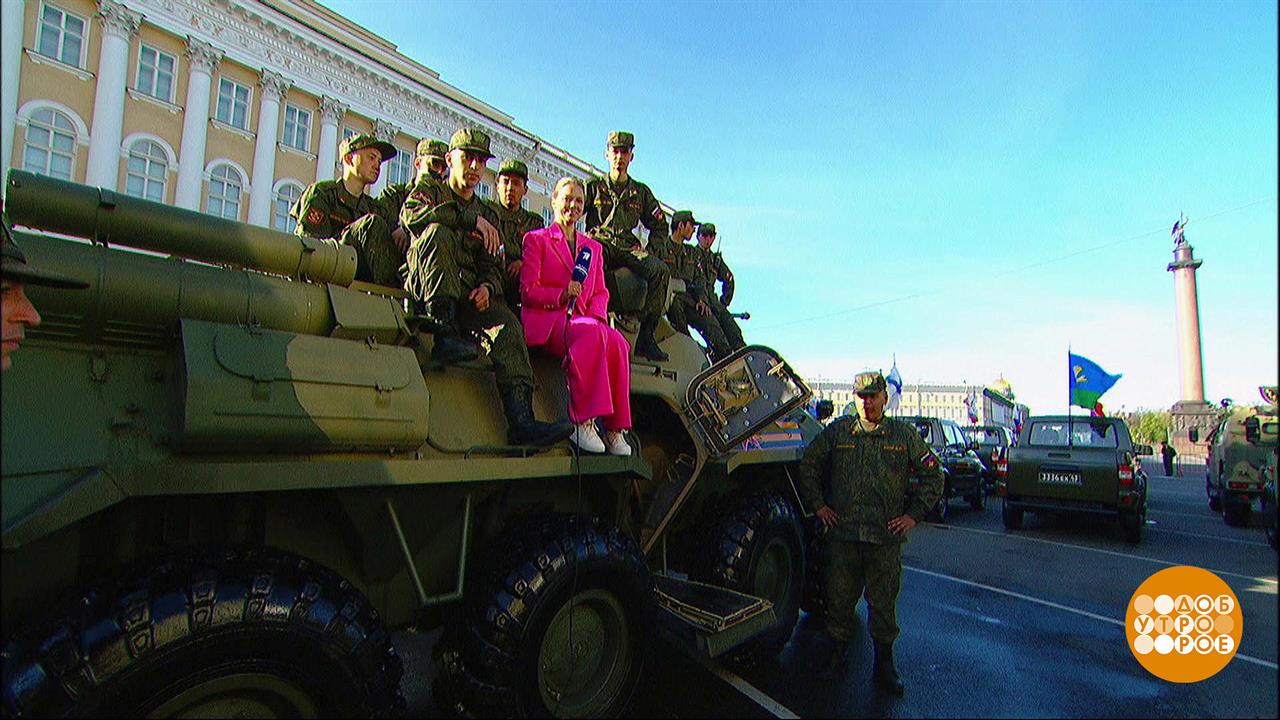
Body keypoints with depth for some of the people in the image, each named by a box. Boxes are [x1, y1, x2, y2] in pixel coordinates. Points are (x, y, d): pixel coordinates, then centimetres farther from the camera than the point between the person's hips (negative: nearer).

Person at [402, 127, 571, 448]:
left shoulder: (487, 214, 25)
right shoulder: (430, 190, 14)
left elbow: (491, 265, 14)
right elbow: (410, 215, -12)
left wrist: (487, 287, -10)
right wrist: (470, 220, -19)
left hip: (470, 292, 3)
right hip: (424, 287, -3)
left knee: (507, 323, -25)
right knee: (437, 232, -28)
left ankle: (521, 420, -37)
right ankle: (444, 334, -40)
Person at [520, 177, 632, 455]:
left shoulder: (593, 248, 26)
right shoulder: (536, 239, 13)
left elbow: (601, 293, 17)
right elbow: (528, 290, 3)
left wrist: (597, 315, -5)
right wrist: (562, 295, -15)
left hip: (584, 320, 4)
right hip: (546, 322, -4)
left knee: (617, 343, -31)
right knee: (591, 332, -37)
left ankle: (615, 429, -26)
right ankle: (581, 423, -36)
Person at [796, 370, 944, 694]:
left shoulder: (904, 435, 2)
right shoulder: (837, 431, 3)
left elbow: (933, 476, 9)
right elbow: (808, 465, 11)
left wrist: (913, 514, 3)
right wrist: (818, 505, 6)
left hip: (886, 537, -1)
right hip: (842, 533, 1)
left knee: (883, 603, 10)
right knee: (839, 598, 10)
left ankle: (884, 665, 27)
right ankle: (837, 655, 28)